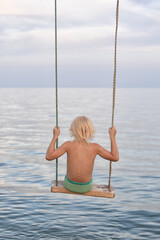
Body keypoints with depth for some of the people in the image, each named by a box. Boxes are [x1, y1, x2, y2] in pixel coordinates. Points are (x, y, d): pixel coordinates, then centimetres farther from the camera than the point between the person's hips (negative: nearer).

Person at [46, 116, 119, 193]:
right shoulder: (95, 147, -19)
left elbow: (48, 156, -18)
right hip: (86, 187, 1)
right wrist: (112, 137, -5)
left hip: (69, 185, 0)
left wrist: (55, 136, -11)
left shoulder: (68, 145, -21)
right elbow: (115, 158, -11)